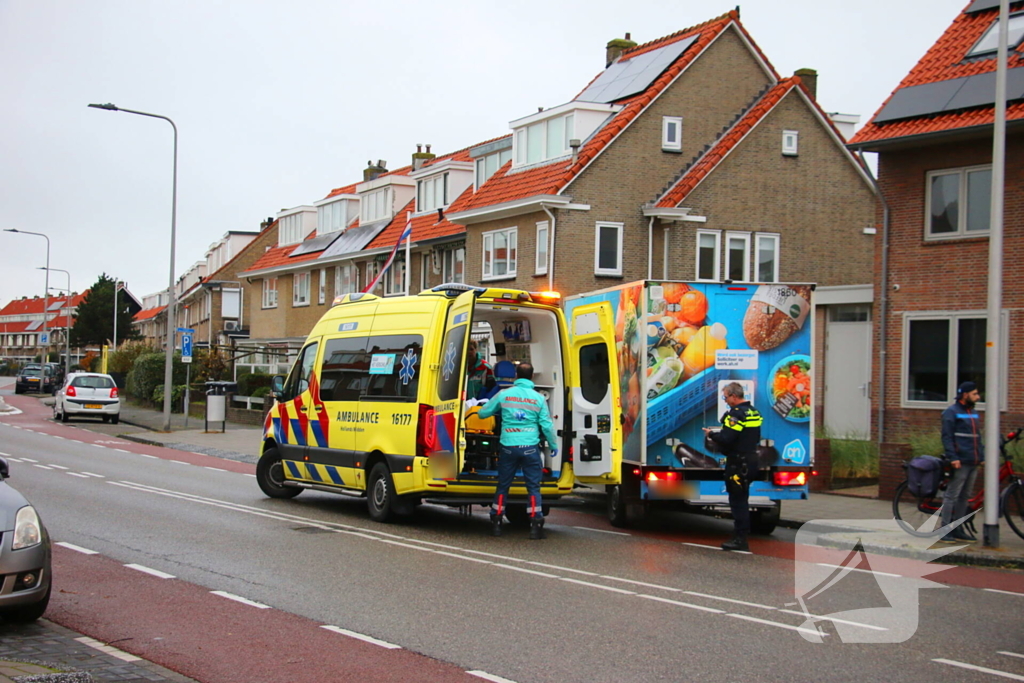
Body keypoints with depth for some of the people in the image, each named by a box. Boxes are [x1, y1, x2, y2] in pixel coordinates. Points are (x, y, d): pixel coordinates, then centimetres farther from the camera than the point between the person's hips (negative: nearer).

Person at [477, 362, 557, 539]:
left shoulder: (504, 395, 2)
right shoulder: (538, 398, 1)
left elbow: (483, 413, 11)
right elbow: (546, 425, 0)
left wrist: (500, 409, 32)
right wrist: (553, 446, 14)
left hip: (508, 447, 1)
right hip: (530, 447, -1)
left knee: (503, 486, 11)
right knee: (533, 487, 4)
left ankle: (496, 523, 16)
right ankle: (535, 525, 0)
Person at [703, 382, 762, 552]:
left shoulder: (737, 414, -18)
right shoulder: (754, 412, 14)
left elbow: (726, 439, -24)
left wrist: (711, 434, -5)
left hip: (738, 463, -10)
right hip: (751, 460, 10)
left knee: (737, 501, -4)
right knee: (742, 500, 16)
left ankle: (740, 539, -2)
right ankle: (740, 536, 21)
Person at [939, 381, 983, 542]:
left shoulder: (974, 413, 18)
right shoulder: (951, 412, -6)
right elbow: (947, 437, -12)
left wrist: (982, 456, 14)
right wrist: (953, 458, -20)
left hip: (974, 462, 8)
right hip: (960, 462, -8)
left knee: (965, 496, 11)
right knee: (952, 495, -6)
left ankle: (958, 529, 17)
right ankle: (945, 530, -3)